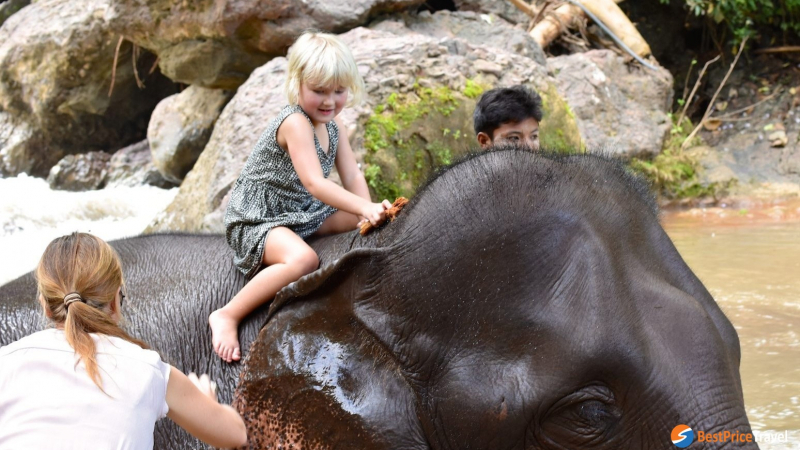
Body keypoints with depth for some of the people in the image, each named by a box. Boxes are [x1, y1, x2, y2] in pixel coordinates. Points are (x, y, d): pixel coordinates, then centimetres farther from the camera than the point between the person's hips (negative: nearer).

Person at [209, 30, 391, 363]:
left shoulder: (333, 126, 4)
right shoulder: (295, 123, -24)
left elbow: (353, 177, -1)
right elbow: (314, 183, -32)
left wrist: (370, 214, -19)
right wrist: (366, 208, -39)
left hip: (302, 212, 9)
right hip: (256, 220, -9)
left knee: (379, 221, 4)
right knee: (303, 260, -38)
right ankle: (227, 316, -27)